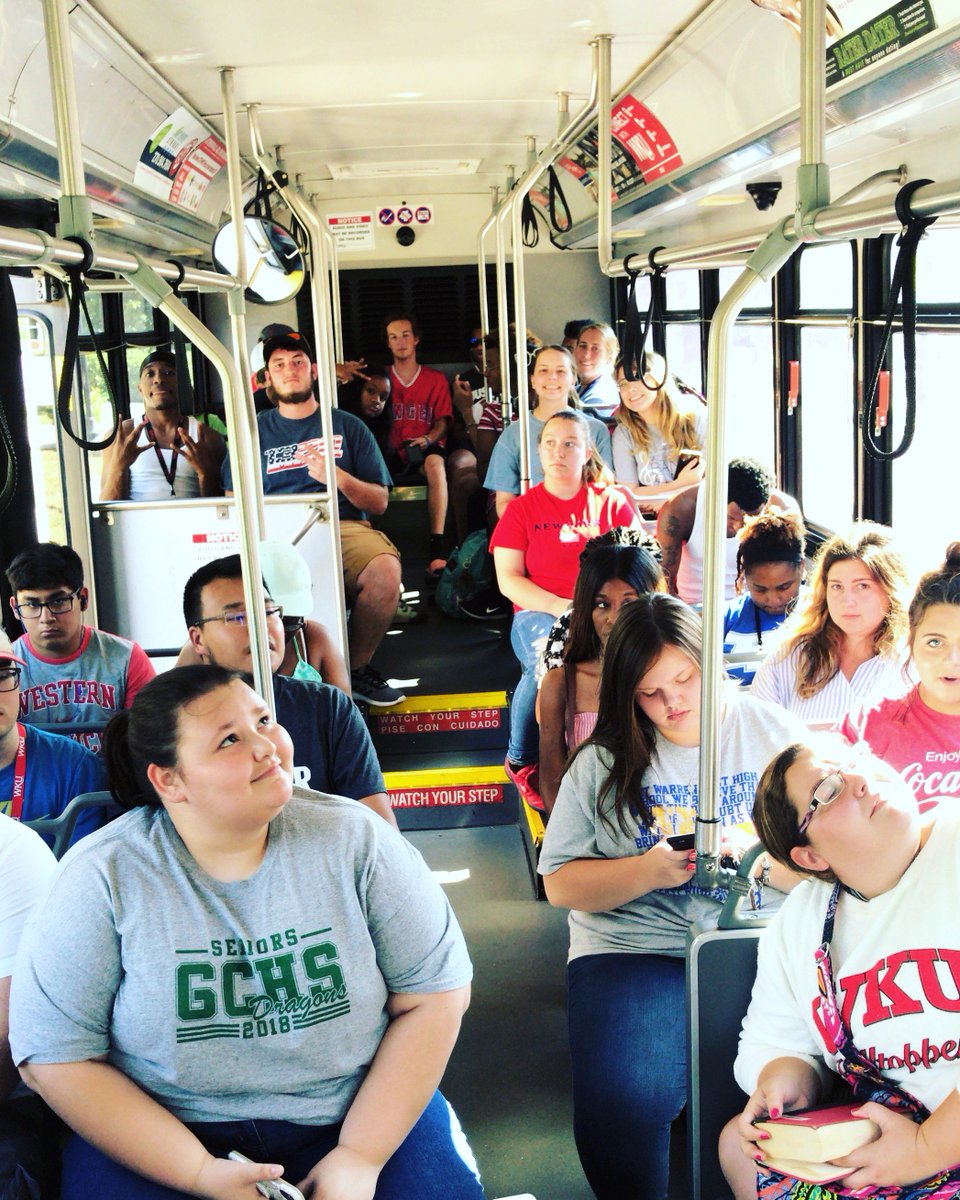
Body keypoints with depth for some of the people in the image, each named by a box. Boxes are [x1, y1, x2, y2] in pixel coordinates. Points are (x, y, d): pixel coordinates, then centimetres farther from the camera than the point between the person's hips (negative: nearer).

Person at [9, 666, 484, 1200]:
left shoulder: (356, 839, -7)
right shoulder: (103, 877, -9)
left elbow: (436, 993, -4)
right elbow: (55, 1056, -7)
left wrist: (360, 1157, -12)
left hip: (357, 1113, 1)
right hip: (168, 1133, 0)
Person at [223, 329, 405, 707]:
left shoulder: (347, 426, 17)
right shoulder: (255, 431, 20)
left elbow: (379, 502, 11)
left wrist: (338, 477, -8)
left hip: (344, 526, 0)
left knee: (386, 573, -33)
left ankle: (356, 667, -7)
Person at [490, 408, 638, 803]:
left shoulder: (612, 503, 13)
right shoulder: (522, 509, 10)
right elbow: (508, 580, 1)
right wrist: (560, 608, -15)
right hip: (539, 613, -1)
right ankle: (521, 759, -12)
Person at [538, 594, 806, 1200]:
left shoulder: (776, 733, 9)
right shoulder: (603, 762, 8)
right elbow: (561, 883, 6)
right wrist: (649, 871, -10)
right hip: (637, 946, 0)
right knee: (619, 1105, -27)